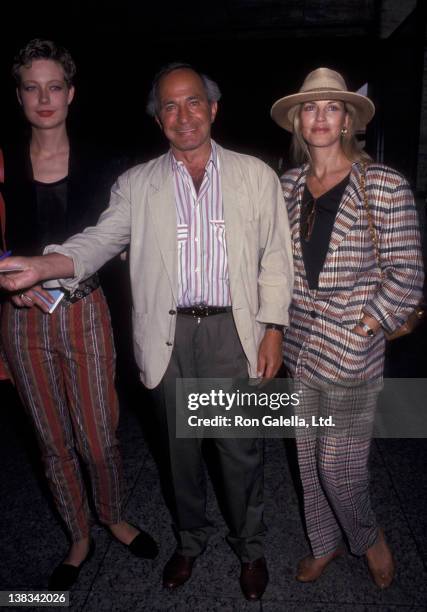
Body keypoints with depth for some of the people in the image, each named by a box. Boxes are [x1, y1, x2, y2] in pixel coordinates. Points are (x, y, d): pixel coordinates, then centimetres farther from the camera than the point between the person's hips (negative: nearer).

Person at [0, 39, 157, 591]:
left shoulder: (98, 167, 1)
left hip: (84, 313, -1)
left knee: (99, 438, 5)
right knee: (53, 441, 13)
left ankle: (113, 518, 38)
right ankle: (79, 540, 37)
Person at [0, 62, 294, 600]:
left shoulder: (255, 175, 5)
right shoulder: (137, 184, 6)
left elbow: (275, 258, 3)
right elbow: (99, 241, -3)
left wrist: (273, 331, -3)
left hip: (234, 331, -1)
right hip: (169, 336, 2)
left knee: (241, 450, 9)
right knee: (179, 447, 16)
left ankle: (249, 547, 36)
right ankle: (189, 539, 42)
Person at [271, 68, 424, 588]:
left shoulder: (384, 185, -8)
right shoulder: (288, 185, 6)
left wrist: (365, 326, -11)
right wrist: (281, 322, 5)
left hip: (351, 350, -4)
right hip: (300, 345, 5)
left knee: (338, 465, 3)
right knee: (309, 458, 16)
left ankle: (368, 536, 36)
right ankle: (324, 545, 41)